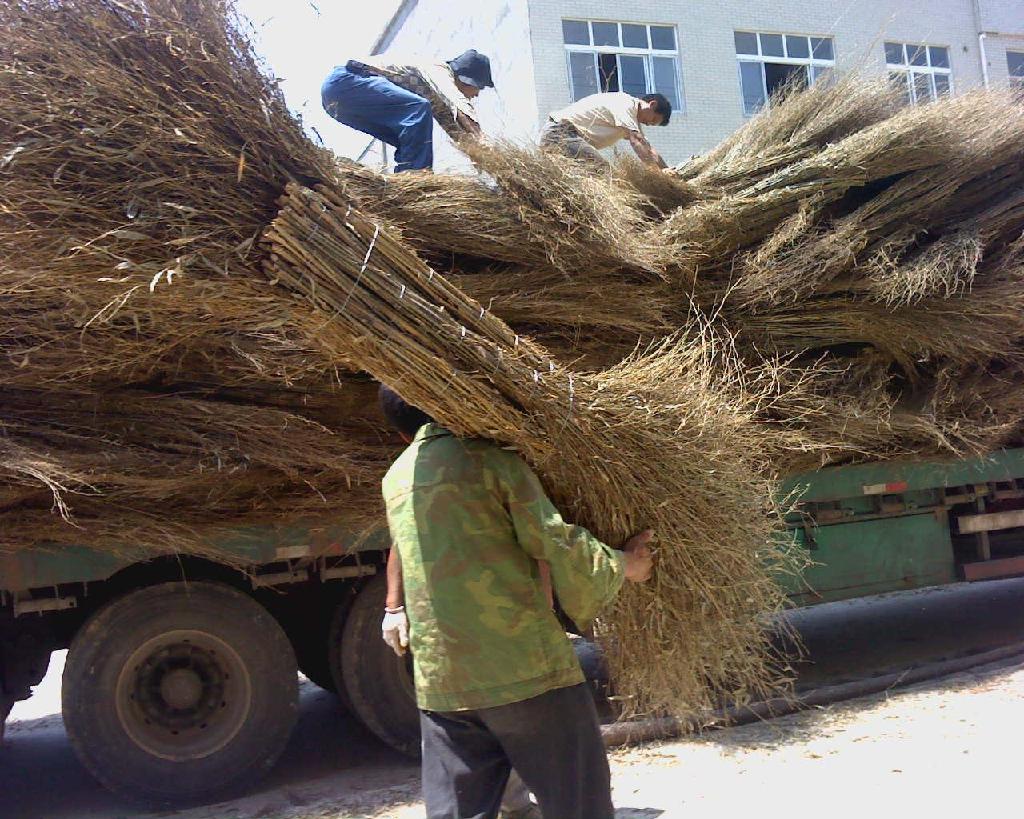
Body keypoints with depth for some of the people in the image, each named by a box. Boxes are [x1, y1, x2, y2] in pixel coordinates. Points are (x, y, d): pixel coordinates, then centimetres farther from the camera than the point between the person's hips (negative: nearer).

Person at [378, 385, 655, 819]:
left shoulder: (394, 479, 12)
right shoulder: (489, 458, -5)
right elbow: (556, 543, -8)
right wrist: (621, 564, 6)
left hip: (440, 683, 6)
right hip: (527, 667, -5)